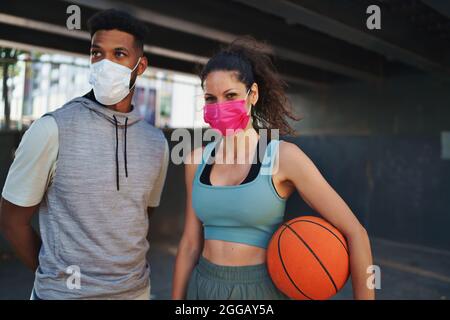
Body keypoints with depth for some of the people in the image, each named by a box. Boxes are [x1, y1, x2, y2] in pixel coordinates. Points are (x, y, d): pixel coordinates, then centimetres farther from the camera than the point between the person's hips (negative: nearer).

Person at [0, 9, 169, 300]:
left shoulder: (156, 142, -3)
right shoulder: (51, 130, -15)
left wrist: (125, 276, 7)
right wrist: (60, 278, 2)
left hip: (137, 289, 4)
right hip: (66, 291, -3)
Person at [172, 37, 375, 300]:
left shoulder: (283, 156, -15)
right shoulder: (198, 160, -2)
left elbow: (355, 233, -13)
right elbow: (190, 243, 4)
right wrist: (177, 297, 8)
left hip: (259, 289, -3)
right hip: (203, 287, 4)